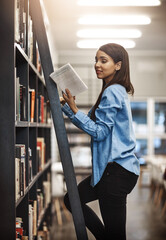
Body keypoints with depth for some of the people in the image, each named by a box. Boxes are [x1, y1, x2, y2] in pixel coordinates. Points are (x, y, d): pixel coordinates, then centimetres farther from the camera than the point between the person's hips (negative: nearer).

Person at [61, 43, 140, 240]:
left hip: (116, 170, -11)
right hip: (111, 167, 11)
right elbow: (92, 123, 19)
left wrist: (73, 109, -19)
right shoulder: (116, 91, 17)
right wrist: (65, 106, 13)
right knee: (71, 199, 20)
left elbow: (99, 131, -18)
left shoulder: (112, 92, -14)